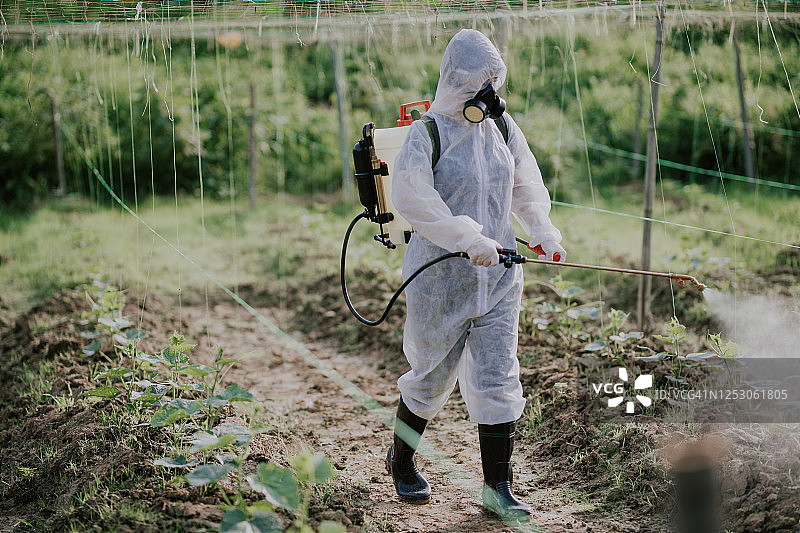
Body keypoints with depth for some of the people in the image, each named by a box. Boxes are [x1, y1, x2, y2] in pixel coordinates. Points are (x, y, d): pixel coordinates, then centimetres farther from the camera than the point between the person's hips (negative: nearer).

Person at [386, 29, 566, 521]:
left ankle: (497, 488, 12)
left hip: (498, 276, 4)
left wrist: (542, 230, 5)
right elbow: (412, 199, -20)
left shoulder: (503, 127, 8)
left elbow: (526, 184, 20)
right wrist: (468, 238, -25)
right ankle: (401, 460, 35)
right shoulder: (427, 133, -9)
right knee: (433, 375, 9)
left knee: (498, 379, 2)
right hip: (441, 275, -4)